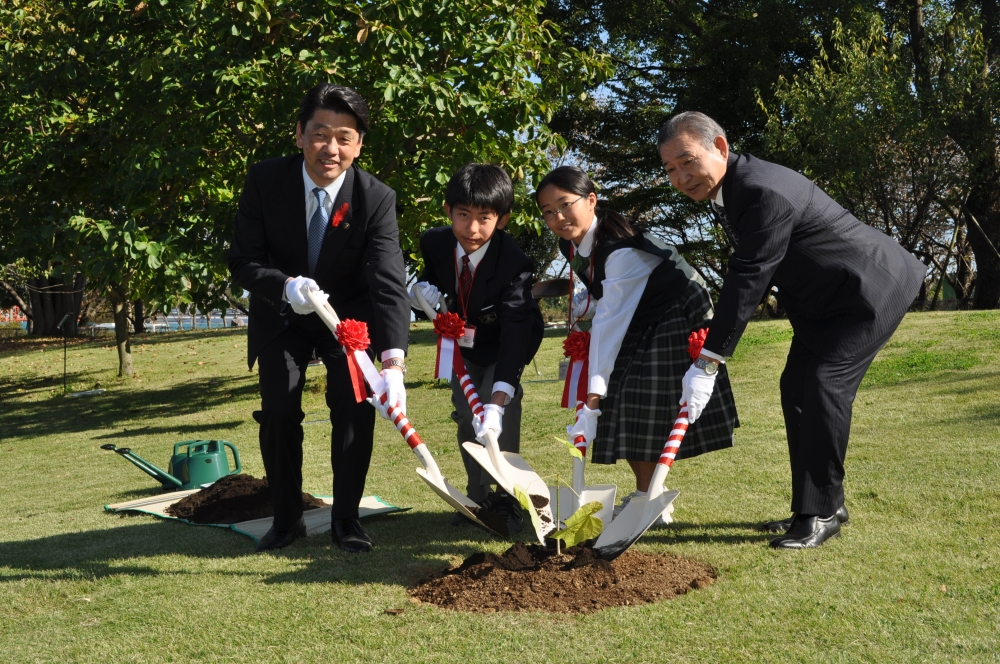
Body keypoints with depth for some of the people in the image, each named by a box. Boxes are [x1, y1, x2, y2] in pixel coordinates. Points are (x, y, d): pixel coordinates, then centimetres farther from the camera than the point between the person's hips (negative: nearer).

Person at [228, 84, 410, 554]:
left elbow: (389, 284, -34)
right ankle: (287, 518, 13)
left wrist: (392, 362, -48)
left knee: (355, 407, -12)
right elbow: (241, 261, -16)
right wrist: (286, 286, -39)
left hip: (350, 315, -1)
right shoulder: (265, 181, -20)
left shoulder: (377, 198, -25)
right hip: (281, 316, 1)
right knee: (278, 411, -7)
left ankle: (345, 519, 7)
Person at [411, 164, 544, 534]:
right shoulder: (434, 243, -23)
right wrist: (424, 288, -25)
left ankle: (504, 500, -5)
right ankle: (478, 498, 24)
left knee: (500, 419, -21)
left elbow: (514, 336, -44)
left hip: (504, 345, -5)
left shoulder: (515, 264, -38)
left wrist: (496, 404, -55)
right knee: (465, 419, 7)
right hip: (463, 342, 5)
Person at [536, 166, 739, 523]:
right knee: (623, 405, 6)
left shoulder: (622, 250, -33)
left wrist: (594, 395, -38)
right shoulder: (570, 245, -7)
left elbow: (610, 322, -36)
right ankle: (643, 495, 18)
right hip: (637, 324, 8)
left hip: (676, 317, -8)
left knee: (650, 409, -11)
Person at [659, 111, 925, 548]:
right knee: (796, 388, 8)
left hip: (871, 289, -10)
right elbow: (746, 273, 9)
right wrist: (712, 334, 2)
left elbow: (749, 279, -33)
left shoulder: (764, 191, -31)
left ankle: (821, 512, -10)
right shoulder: (724, 189, 0)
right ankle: (820, 505, 18)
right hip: (822, 298, 10)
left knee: (824, 386, -20)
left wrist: (707, 364, -32)